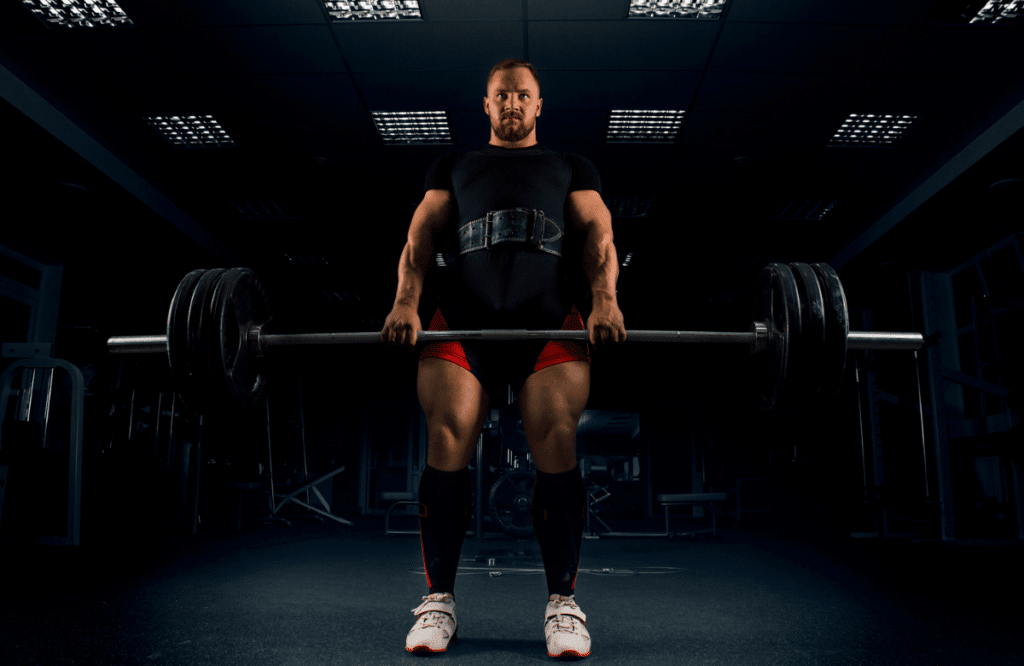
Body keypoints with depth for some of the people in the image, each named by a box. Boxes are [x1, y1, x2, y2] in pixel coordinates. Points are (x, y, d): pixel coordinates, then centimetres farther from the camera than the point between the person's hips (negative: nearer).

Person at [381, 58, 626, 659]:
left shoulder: (571, 167, 29)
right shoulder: (455, 166, 31)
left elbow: (597, 233, 13)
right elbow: (422, 233, 16)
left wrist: (606, 297, -9)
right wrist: (406, 300, -4)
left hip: (549, 316, 0)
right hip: (463, 315, 1)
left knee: (557, 440, -20)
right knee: (448, 436, -18)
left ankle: (563, 604, -8)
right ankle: (440, 602, -6)